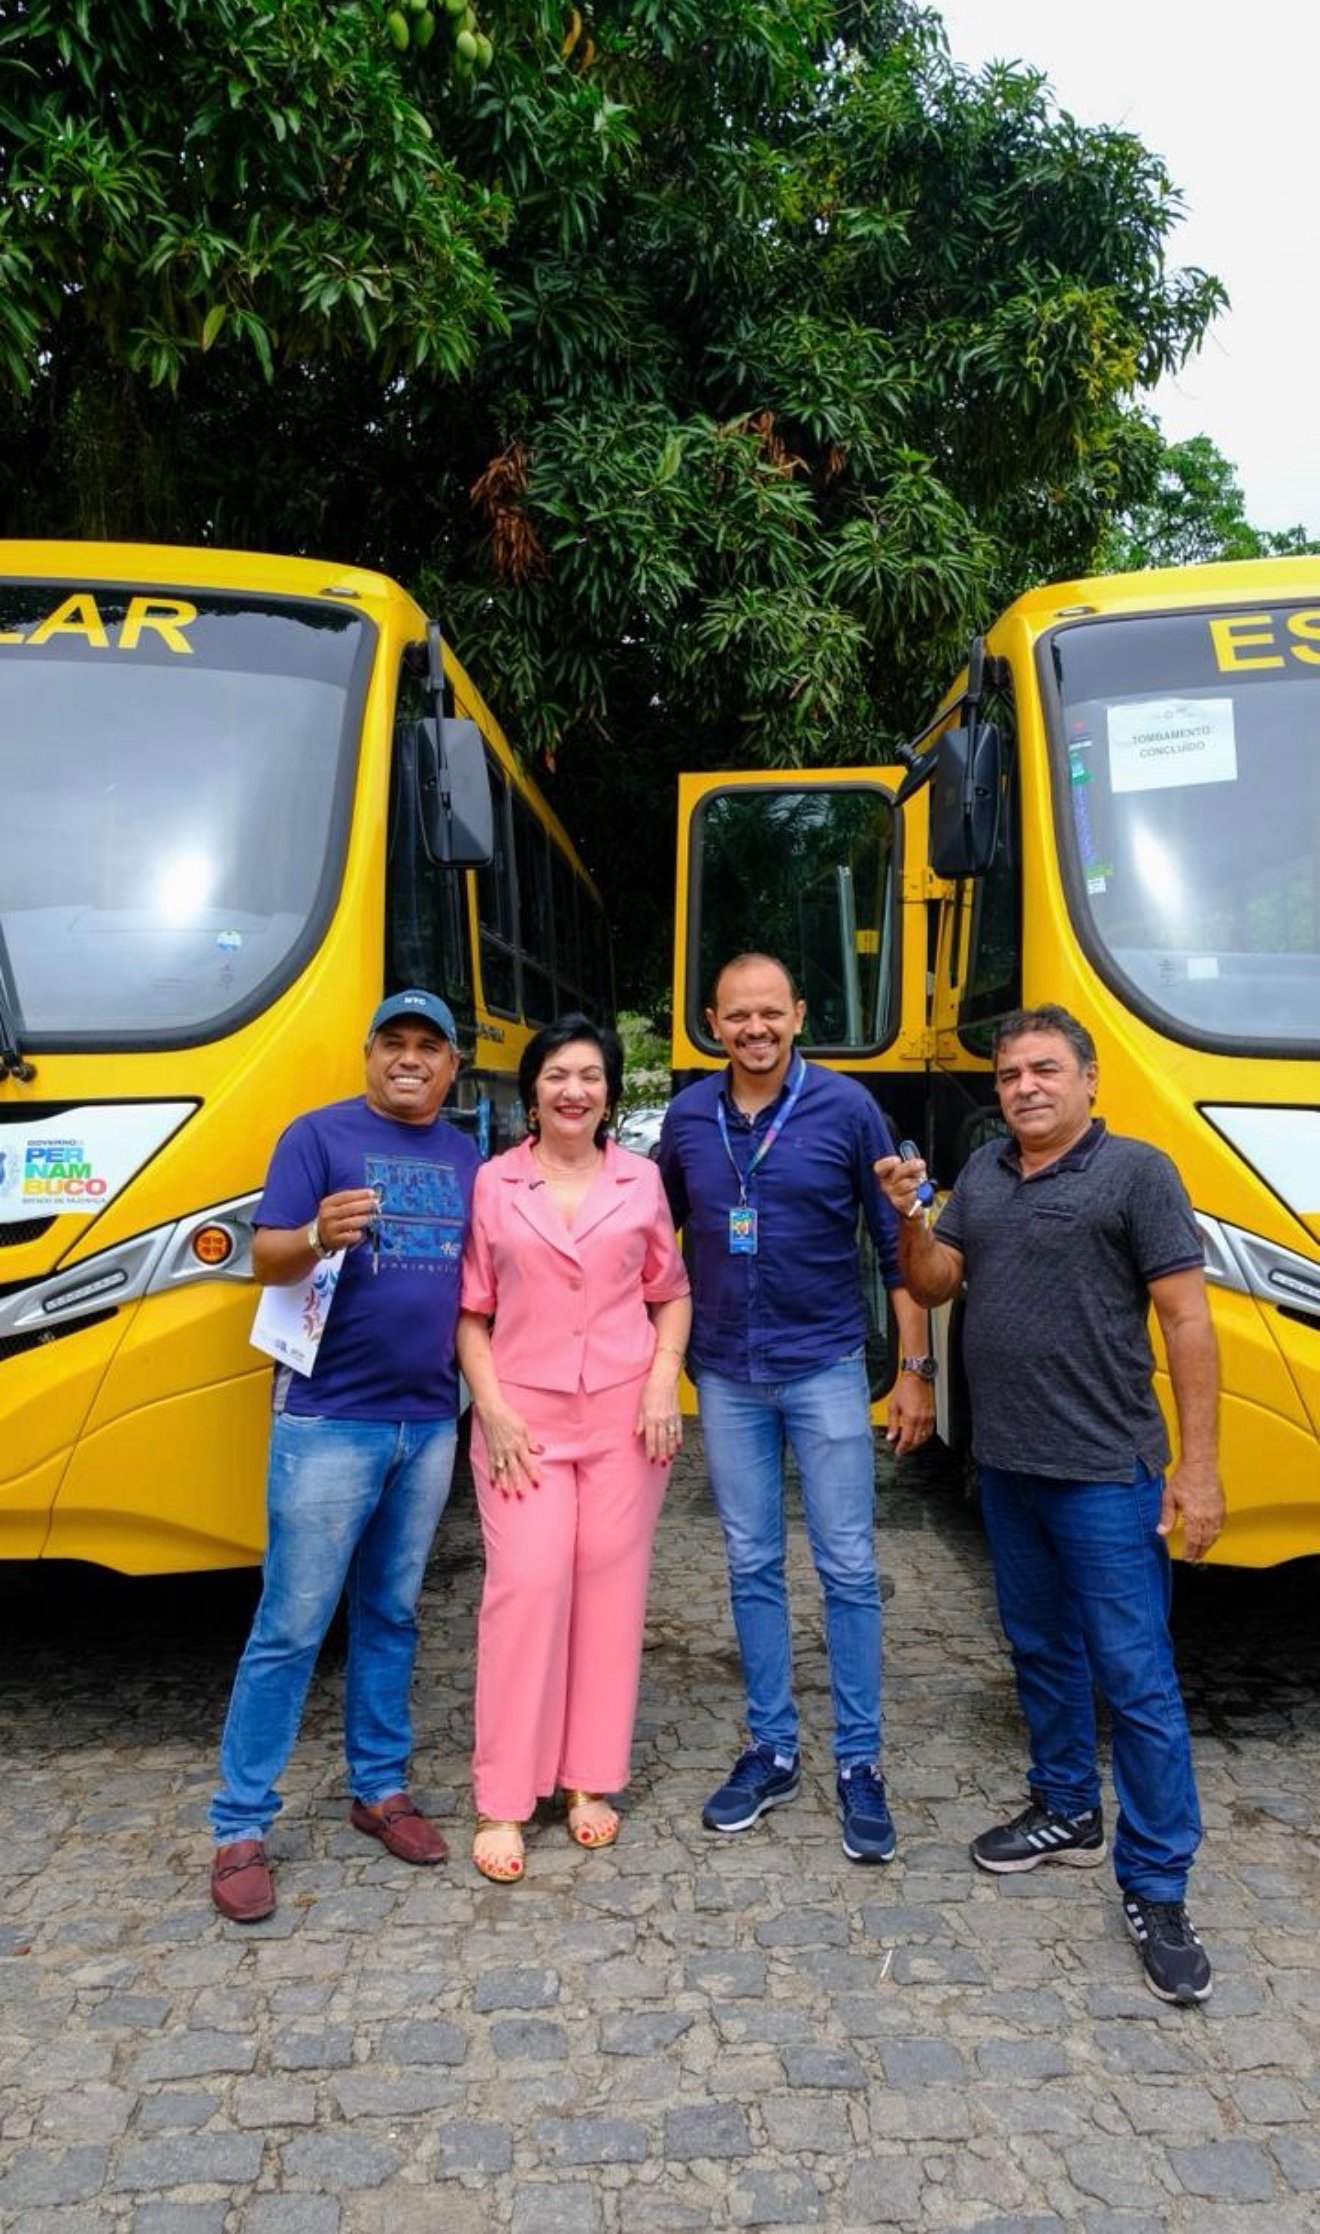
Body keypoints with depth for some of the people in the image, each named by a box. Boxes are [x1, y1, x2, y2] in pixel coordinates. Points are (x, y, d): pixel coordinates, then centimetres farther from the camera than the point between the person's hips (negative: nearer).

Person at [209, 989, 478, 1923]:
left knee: (391, 1615, 16)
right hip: (329, 1420, -5)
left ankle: (381, 1787, 29)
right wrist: (318, 1236, -32)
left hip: (429, 1421, 5)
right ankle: (241, 1827, 12)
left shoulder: (465, 1156, 10)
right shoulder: (320, 1135, -5)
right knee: (291, 1626, 0)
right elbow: (267, 1258, -12)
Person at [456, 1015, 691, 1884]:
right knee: (526, 1585, -6)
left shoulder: (641, 1182, 5)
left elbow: (672, 1295, 10)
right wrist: (492, 1407, -7)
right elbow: (471, 1312, 2)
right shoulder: (492, 1185, 0)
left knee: (611, 1585, 6)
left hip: (624, 1414, 2)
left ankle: (592, 1780, 21)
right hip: (525, 1417, -1)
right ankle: (503, 1801, 6)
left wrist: (664, 1383, -4)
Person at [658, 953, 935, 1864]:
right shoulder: (688, 1116, 2)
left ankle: (861, 1765, 16)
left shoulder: (845, 1108, -8)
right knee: (753, 1567, 11)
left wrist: (916, 1367, -6)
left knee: (849, 1569, 3)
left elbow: (898, 1246, -4)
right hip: (726, 1377, 3)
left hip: (825, 1369, -3)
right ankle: (773, 1752, 25)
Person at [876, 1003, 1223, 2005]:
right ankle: (1068, 1812, 37)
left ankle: (1158, 1893, 10)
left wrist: (1198, 1465, -14)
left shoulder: (1136, 1171, -10)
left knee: (1136, 1677, -1)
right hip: (1007, 1465, 7)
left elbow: (1187, 1320, -12)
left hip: (1107, 1473, -6)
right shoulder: (982, 1174, 9)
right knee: (1042, 1651, 19)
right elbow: (934, 1285, 10)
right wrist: (909, 1216, -10)